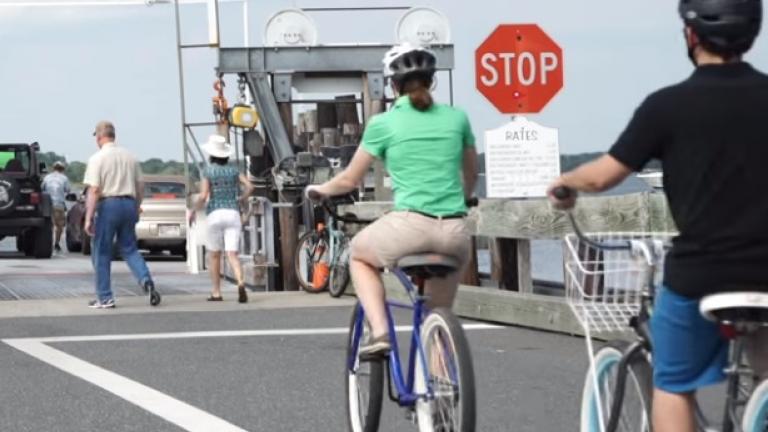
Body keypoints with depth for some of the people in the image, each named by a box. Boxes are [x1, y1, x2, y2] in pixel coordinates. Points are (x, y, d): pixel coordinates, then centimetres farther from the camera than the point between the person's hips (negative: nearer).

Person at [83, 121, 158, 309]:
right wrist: (136, 208, 24)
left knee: (101, 253, 5)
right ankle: (146, 279, -11)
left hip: (108, 204, -5)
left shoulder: (97, 159, -8)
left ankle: (105, 298, 6)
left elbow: (94, 190, -14)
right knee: (129, 249, 14)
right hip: (128, 203, 5)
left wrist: (88, 218, -13)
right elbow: (140, 186, 13)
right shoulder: (129, 157, 10)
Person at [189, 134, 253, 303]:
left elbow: (203, 196, -10)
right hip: (233, 213, 2)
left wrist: (193, 211, 4)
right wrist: (241, 200, 17)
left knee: (214, 255, 12)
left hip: (215, 214, -2)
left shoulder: (208, 172, -1)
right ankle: (240, 283, -31)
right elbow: (249, 186, 0)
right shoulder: (233, 171, 10)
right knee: (232, 254, -5)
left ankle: (216, 292, 13)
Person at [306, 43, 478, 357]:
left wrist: (320, 190, 33)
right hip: (455, 232, 3)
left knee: (359, 254, 27)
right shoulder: (456, 117, 12)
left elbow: (349, 180, 13)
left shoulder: (383, 123, 4)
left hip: (410, 225, -3)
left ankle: (379, 332, 8)